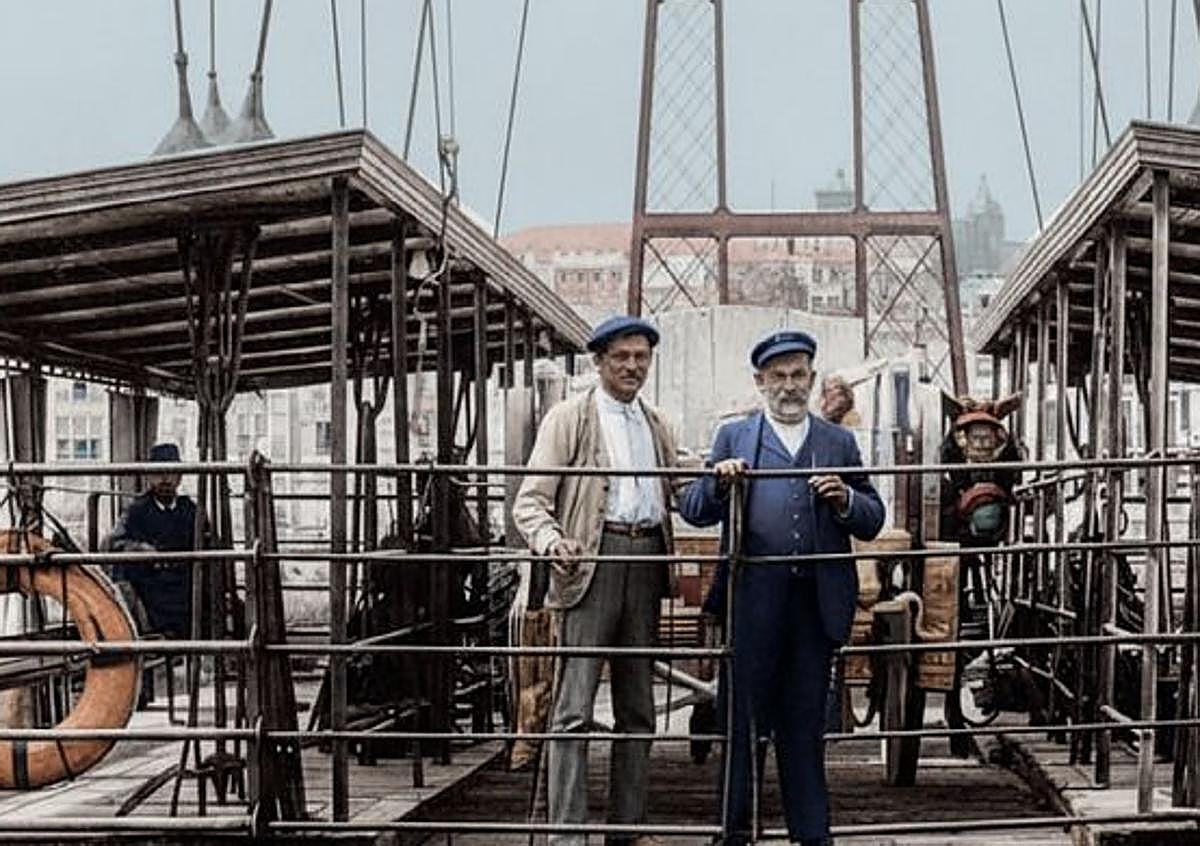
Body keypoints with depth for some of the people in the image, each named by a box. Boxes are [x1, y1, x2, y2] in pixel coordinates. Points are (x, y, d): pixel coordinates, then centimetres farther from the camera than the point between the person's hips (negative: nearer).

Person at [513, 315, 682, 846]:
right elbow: (531, 500, -5)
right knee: (574, 707, -9)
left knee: (638, 705, 10)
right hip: (592, 558, -6)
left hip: (646, 561, 6)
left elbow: (681, 494, 22)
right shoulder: (569, 418, 2)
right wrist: (551, 542, -24)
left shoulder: (656, 425, 19)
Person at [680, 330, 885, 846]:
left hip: (817, 603, 1)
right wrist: (719, 484, -13)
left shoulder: (839, 443, 14)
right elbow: (693, 512, 6)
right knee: (743, 720, 4)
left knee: (805, 725, 8)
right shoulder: (733, 437, 11)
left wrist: (845, 501, -9)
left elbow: (873, 521, 12)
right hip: (752, 601, -1)